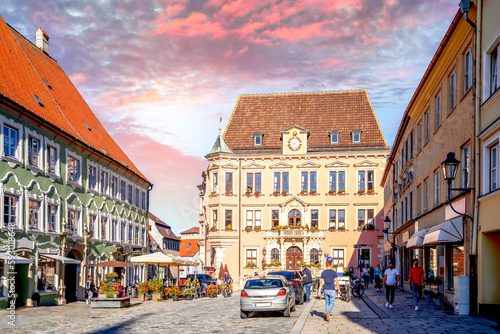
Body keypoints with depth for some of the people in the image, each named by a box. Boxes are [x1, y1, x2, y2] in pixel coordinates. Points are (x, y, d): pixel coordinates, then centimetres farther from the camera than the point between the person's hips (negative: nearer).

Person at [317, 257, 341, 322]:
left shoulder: (323, 272, 0)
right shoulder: (334, 272, -4)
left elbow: (321, 282, -3)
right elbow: (336, 282, -5)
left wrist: (319, 291, -1)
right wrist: (339, 290, 5)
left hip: (326, 290, 2)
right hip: (332, 290, -2)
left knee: (327, 302, 15)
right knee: (332, 303, 3)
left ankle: (328, 315, 15)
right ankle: (328, 312, -25)